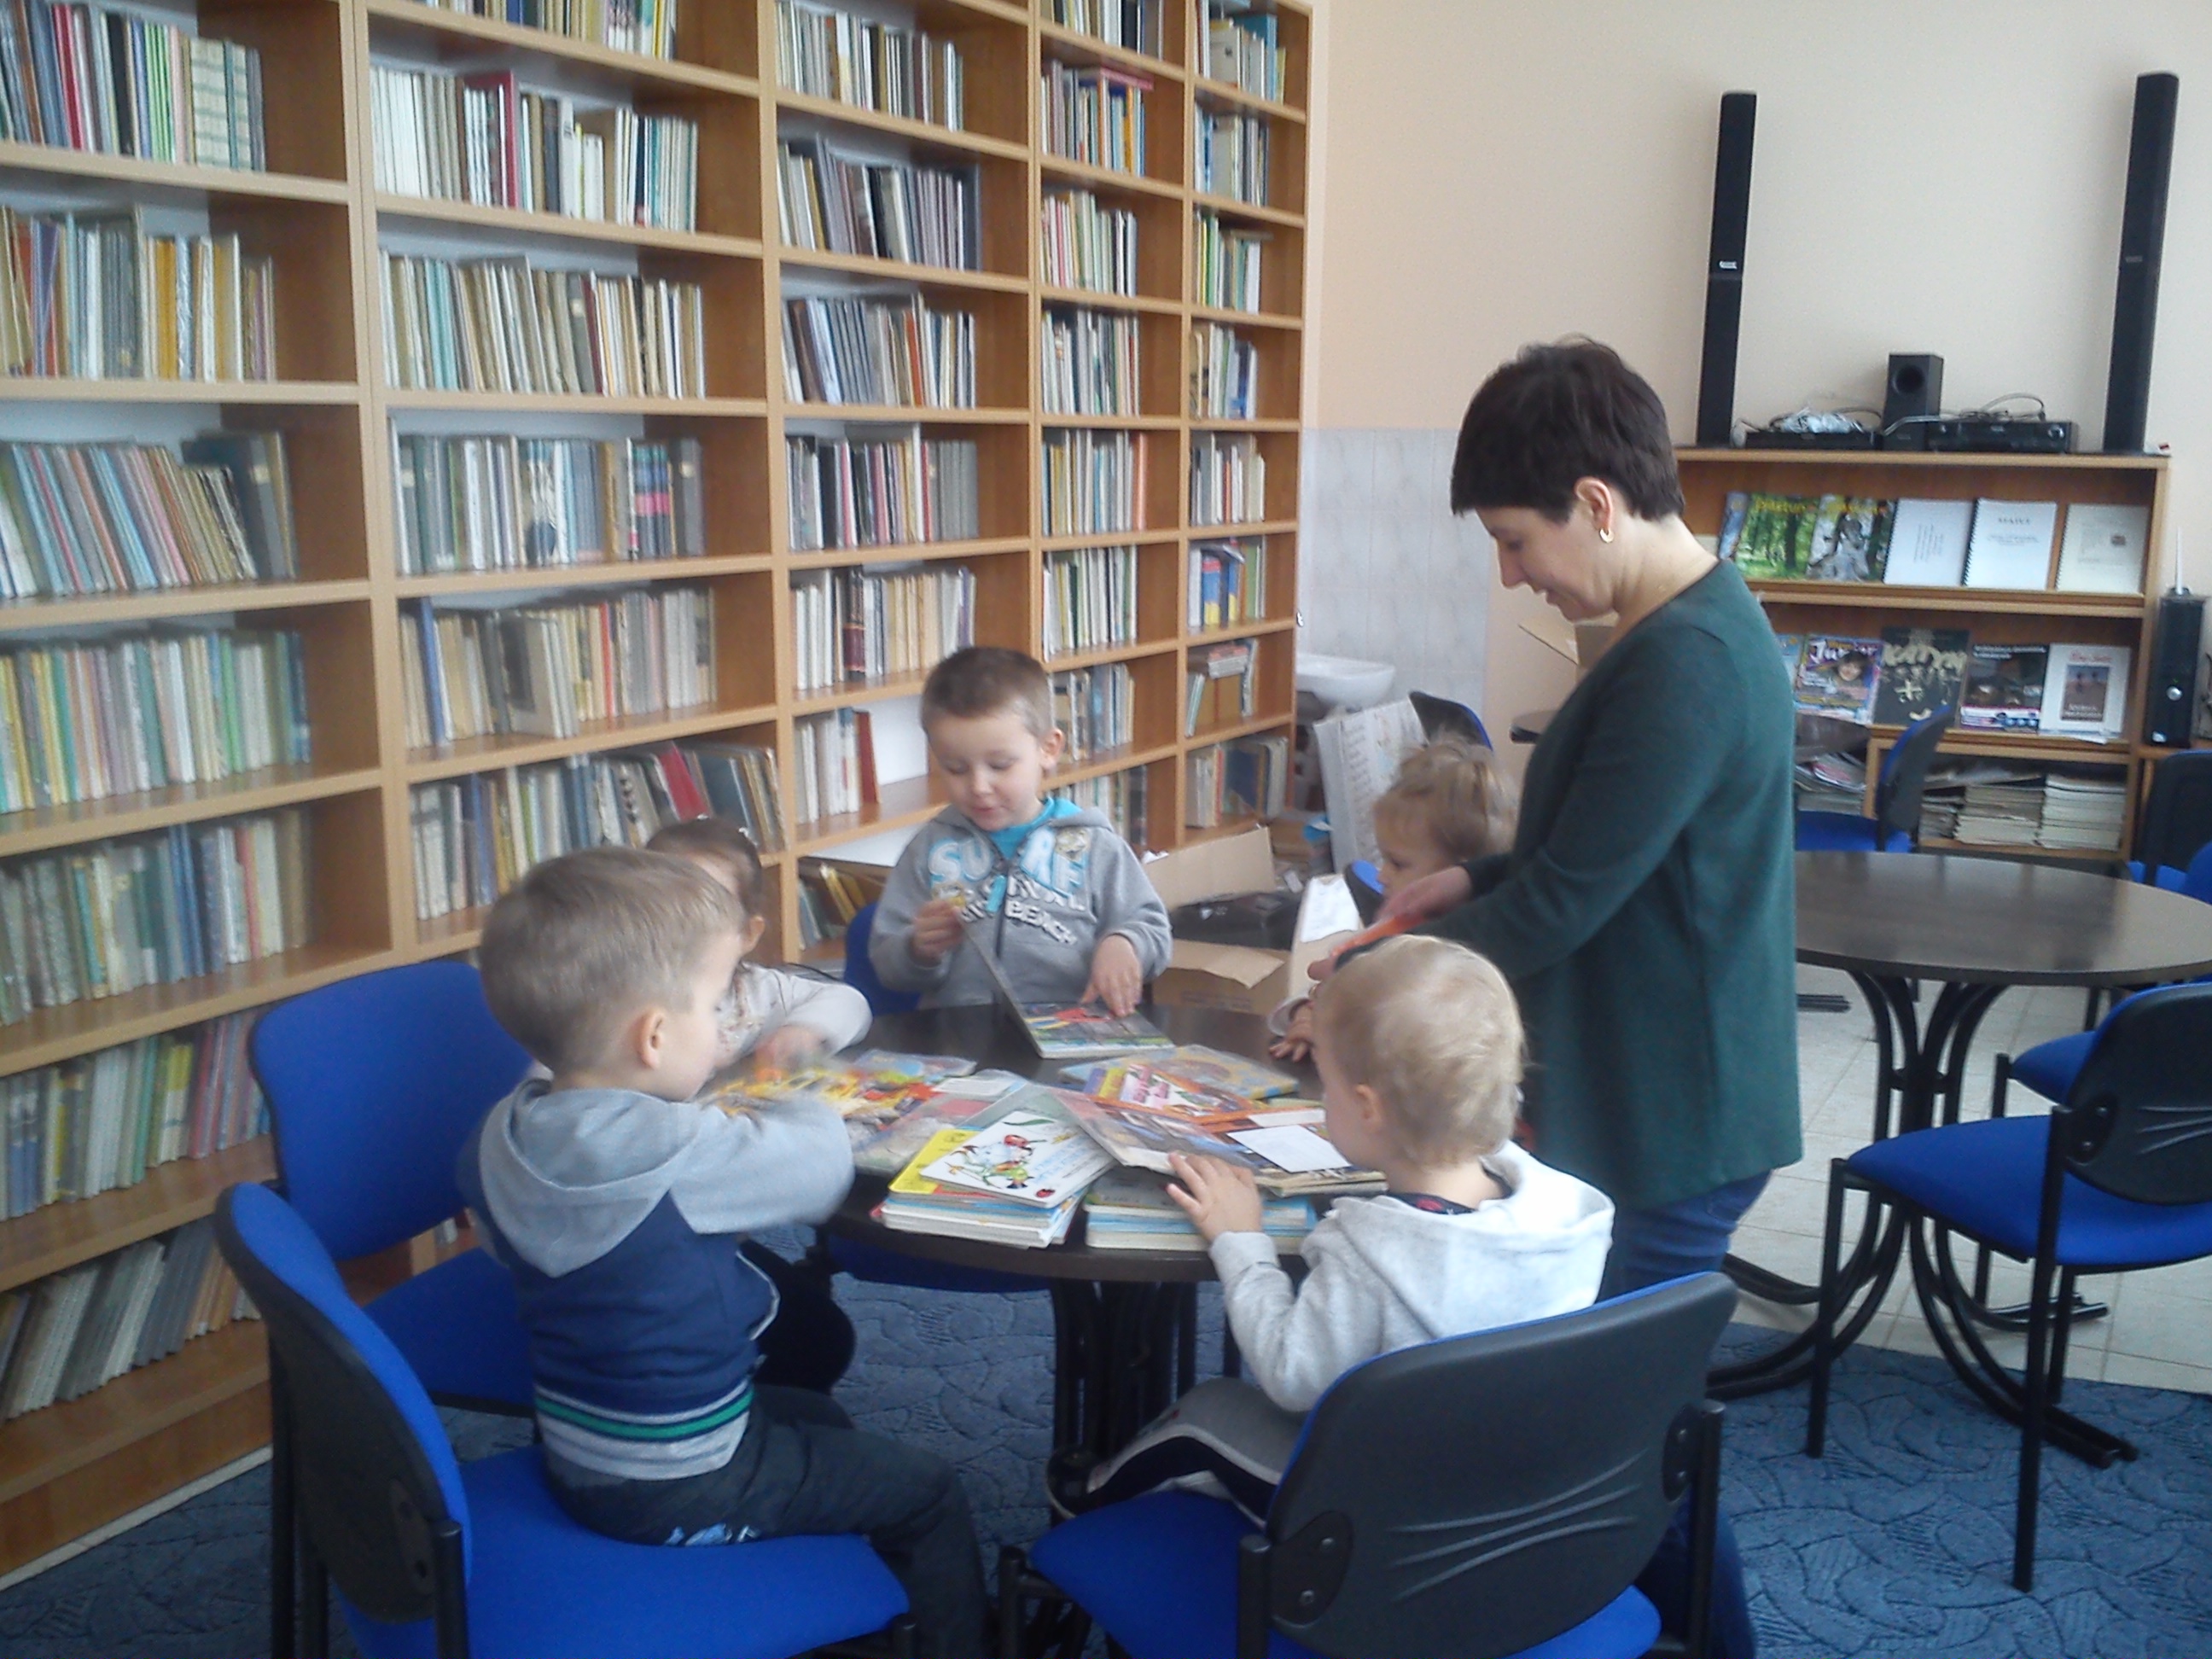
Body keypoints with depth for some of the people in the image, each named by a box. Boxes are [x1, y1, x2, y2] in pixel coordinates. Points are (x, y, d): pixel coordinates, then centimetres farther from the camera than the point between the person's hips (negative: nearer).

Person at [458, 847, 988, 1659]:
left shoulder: (503, 1134, -7)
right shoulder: (673, 1154, -32)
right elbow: (820, 1166, -21)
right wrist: (801, 1105, 1)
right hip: (682, 1489, -8)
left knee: (818, 1418, 30)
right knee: (930, 1493, 7)